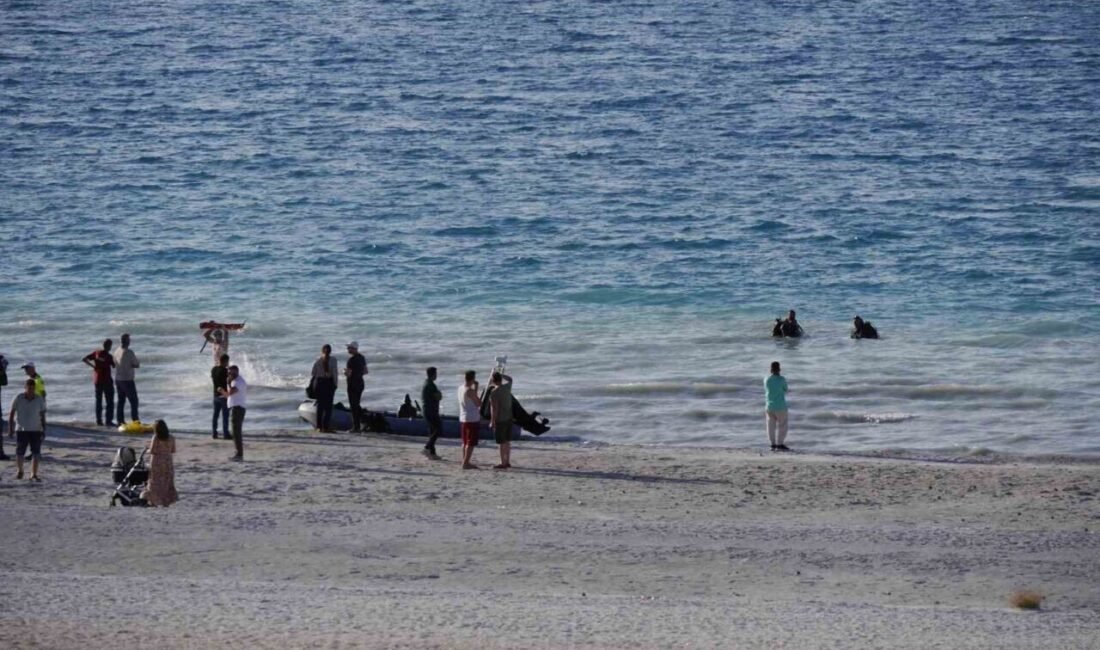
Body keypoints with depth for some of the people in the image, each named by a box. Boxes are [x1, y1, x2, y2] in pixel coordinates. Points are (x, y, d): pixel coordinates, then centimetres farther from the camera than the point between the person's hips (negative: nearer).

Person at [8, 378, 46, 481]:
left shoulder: (40, 400, -3)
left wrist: (44, 430, 3)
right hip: (21, 430, -1)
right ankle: (19, 471, 30)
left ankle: (34, 475, -1)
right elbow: (11, 414, -1)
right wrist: (10, 429, -4)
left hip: (36, 430, 1)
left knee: (36, 453, -5)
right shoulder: (18, 399, -7)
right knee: (19, 452, 7)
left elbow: (43, 416, 5)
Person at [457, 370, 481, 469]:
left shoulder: (460, 388, 7)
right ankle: (466, 463, -6)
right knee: (471, 443, -4)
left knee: (465, 442, 16)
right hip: (472, 419, -9)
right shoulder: (470, 391, -18)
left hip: (463, 419, 9)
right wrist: (476, 389, -3)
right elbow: (478, 403, -10)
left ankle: (465, 462, 21)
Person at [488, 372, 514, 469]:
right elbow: (509, 379, 27)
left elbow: (494, 409, -20)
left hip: (500, 420, -7)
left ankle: (503, 463, 0)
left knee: (501, 442, -2)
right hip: (508, 418, 8)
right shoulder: (507, 387, 2)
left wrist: (492, 422, -13)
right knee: (507, 441, 14)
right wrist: (500, 374, 31)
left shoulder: (494, 393, -18)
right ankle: (508, 462, 21)